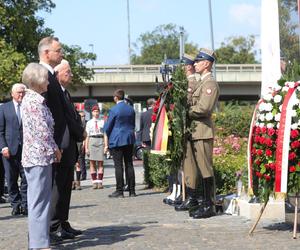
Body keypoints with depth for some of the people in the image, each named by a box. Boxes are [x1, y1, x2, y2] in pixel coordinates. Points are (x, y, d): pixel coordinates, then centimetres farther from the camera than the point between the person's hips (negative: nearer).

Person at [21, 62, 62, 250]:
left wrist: (53, 149, 17)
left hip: (36, 156, 10)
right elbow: (42, 130, -18)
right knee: (40, 201, -8)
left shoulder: (34, 99, 16)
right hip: (40, 156, -10)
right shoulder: (34, 101, -13)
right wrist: (54, 149, -7)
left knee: (38, 200, 12)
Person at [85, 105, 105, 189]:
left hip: (100, 141, 0)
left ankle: (100, 182, -1)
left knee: (100, 163, -2)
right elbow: (87, 136, 8)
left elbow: (105, 134, 9)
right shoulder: (89, 123, 10)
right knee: (92, 163, -2)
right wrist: (86, 148, 0)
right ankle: (94, 182, 0)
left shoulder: (102, 122, 9)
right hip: (92, 141, 0)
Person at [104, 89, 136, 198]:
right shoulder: (131, 109, 7)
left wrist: (106, 142, 7)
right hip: (129, 140, 6)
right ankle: (132, 190, 8)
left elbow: (107, 127, -5)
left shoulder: (114, 110, -11)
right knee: (129, 164, 8)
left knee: (118, 165, -3)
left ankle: (119, 191, -4)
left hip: (117, 140, -5)